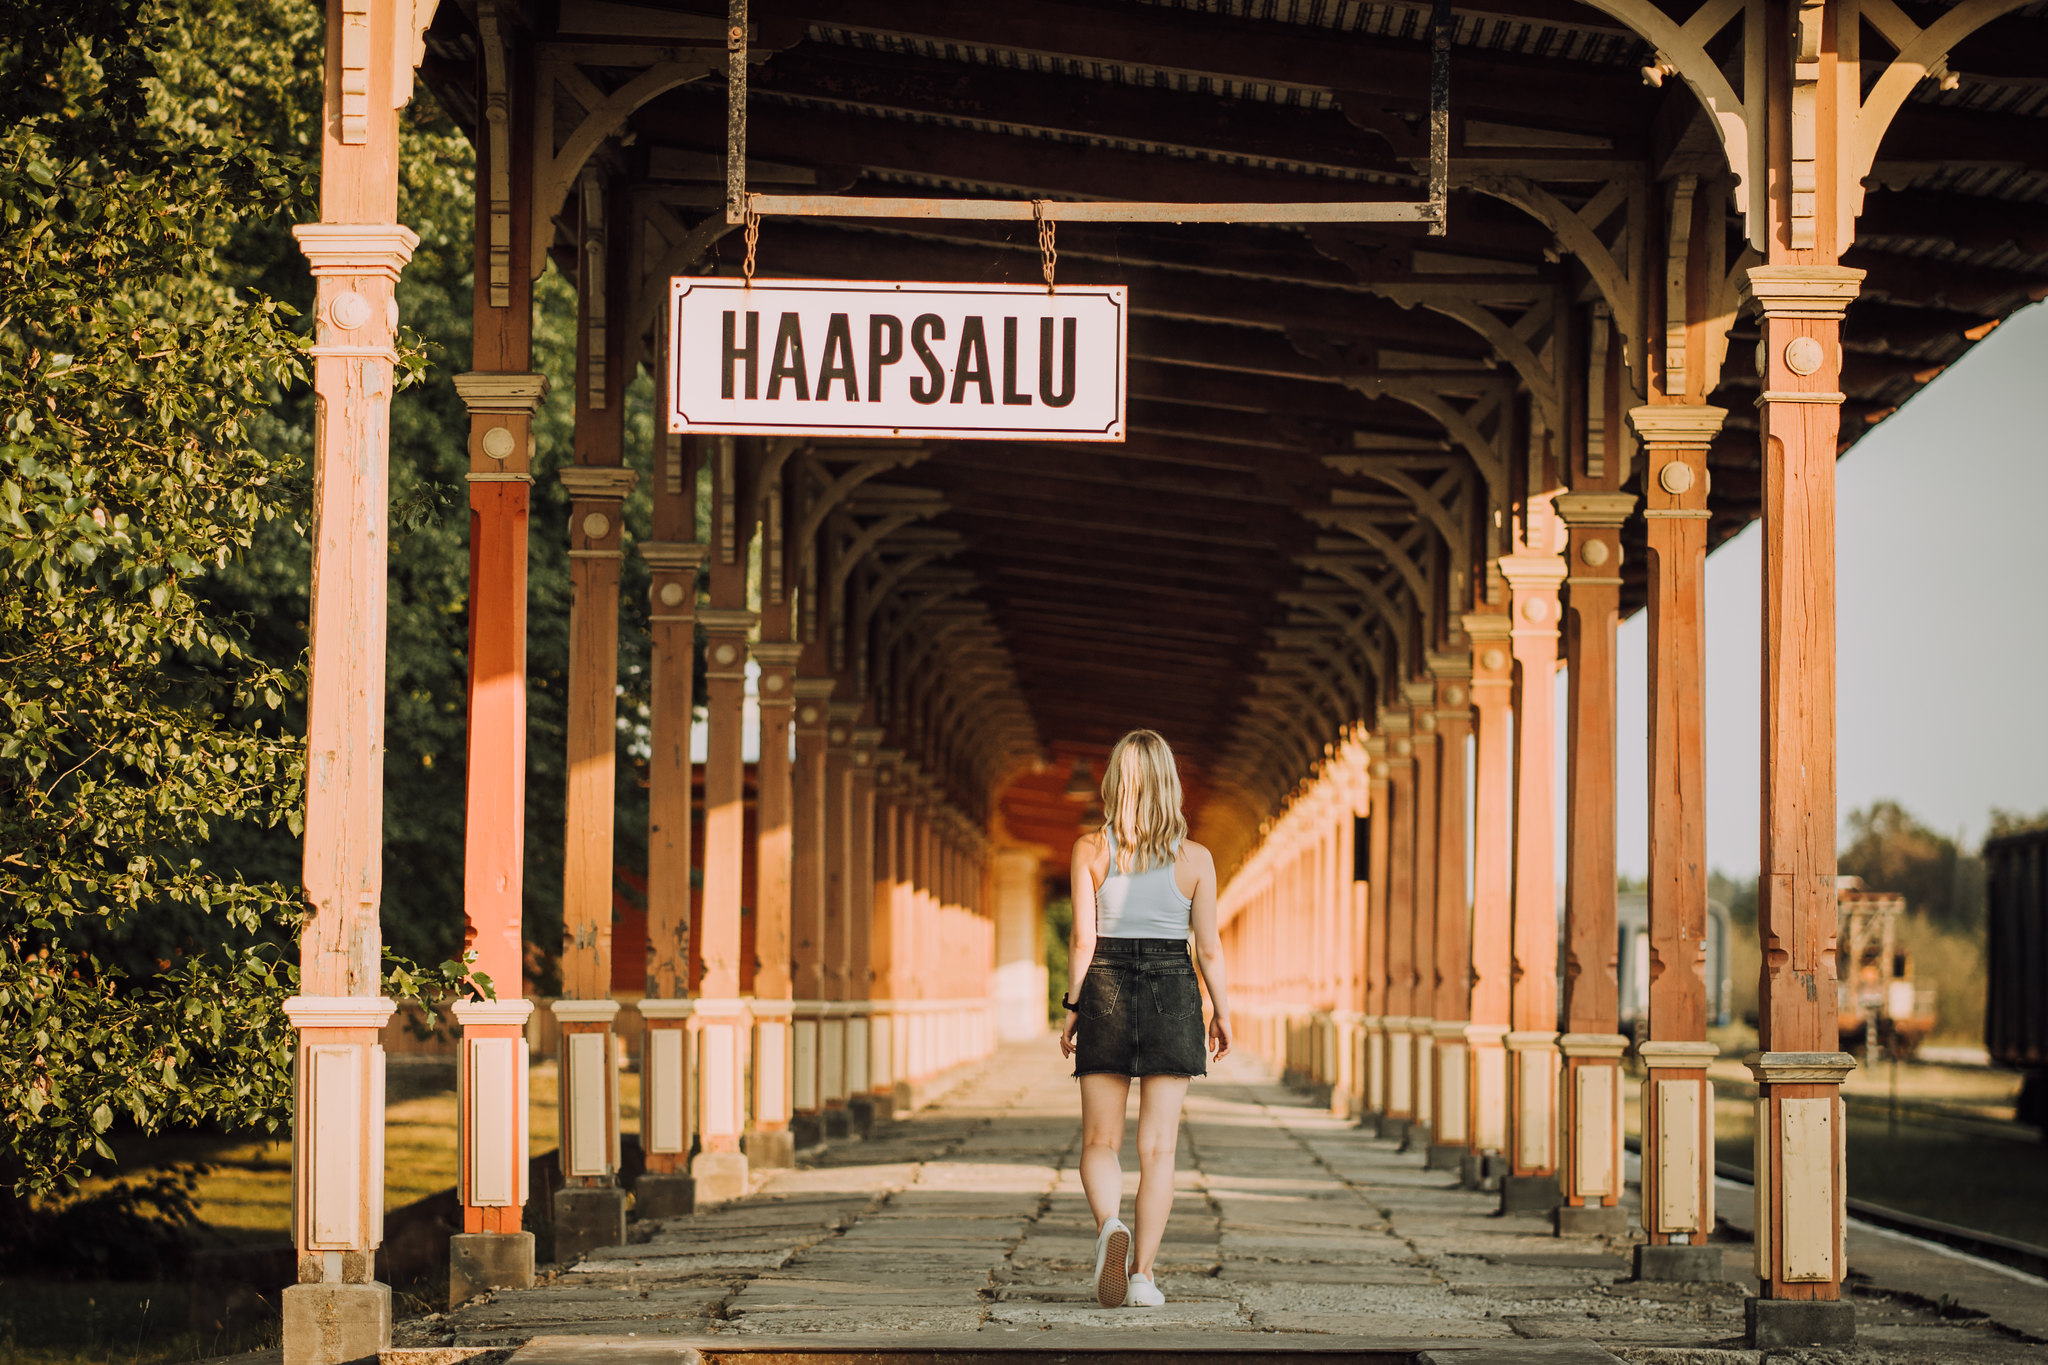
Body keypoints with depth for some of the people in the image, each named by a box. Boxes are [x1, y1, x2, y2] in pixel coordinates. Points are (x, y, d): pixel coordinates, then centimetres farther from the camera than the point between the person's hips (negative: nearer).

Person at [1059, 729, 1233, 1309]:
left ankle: (1109, 1224, -20)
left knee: (1100, 1141, 9)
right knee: (1157, 1148, 4)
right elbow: (1209, 946, 1)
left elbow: (1084, 940, -4)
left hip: (1105, 991, 0)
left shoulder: (1090, 850, -3)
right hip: (1173, 993, 0)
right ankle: (1143, 1274, -1)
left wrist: (1074, 1011, 5)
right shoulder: (1194, 858, -2)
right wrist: (1222, 1011, 13)